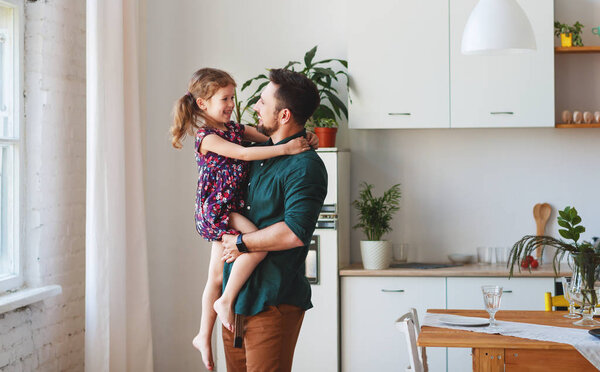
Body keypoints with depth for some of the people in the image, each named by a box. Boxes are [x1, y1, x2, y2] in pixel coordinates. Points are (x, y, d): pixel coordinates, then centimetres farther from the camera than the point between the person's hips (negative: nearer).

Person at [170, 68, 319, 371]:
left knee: (217, 276, 14)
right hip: (215, 209, -8)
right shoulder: (207, 137, -13)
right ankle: (226, 300, -13)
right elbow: (243, 154, -25)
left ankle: (204, 336, 25)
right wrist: (284, 148, -29)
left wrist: (301, 141, -4)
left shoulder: (235, 128, 12)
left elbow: (269, 138, 13)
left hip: (231, 209, 8)